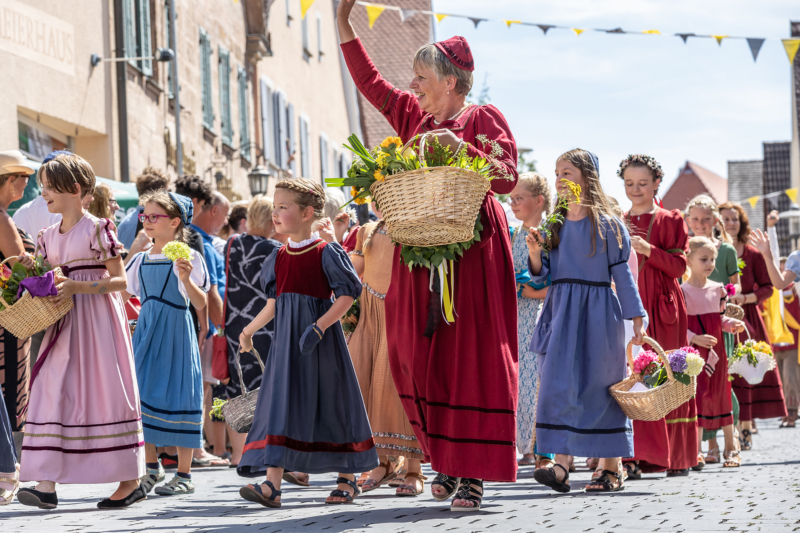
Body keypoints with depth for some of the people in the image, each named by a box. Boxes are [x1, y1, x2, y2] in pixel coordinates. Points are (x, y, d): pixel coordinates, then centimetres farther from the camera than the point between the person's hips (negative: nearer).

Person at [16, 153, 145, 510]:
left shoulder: (96, 229, -7)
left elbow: (120, 281, -9)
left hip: (97, 320, -6)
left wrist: (77, 286, -19)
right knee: (54, 392, -4)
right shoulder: (48, 237, 13)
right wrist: (33, 273, -1)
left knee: (105, 393, -4)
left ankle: (131, 481, 5)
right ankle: (47, 483, -10)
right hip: (64, 325, 6)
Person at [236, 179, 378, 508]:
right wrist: (249, 331, 22)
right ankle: (272, 485, -10)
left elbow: (348, 294, -12)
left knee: (331, 404, 2)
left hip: (320, 344, -5)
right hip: (286, 342, 5)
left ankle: (347, 479, 17)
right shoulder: (278, 257, 11)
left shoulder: (326, 252, -7)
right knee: (279, 405, -4)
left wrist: (320, 326, -20)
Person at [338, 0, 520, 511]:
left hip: (471, 252, -7)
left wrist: (461, 148, -21)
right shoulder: (417, 117, 15)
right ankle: (447, 460, 16)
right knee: (422, 357, 5)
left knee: (469, 357, -7)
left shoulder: (482, 118, -3)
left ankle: (473, 473, -6)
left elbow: (508, 176, -11)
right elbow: (372, 83, 23)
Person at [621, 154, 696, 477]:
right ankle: (634, 455, -11)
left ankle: (677, 456, 3)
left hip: (661, 306, -3)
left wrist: (649, 250, -16)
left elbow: (679, 266, -2)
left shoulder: (670, 221, 6)